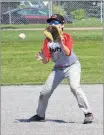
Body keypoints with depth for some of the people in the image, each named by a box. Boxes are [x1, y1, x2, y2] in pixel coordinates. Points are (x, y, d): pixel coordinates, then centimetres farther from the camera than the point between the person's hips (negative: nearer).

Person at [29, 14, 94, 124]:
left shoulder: (66, 37, -14)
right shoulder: (47, 40, -3)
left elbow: (68, 53, -31)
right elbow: (45, 61, -7)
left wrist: (61, 43, -48)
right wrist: (42, 57, -30)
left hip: (72, 66, -5)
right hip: (58, 69, 5)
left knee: (75, 87, -28)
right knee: (45, 91, 4)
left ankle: (88, 114, -23)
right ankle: (40, 115, 26)